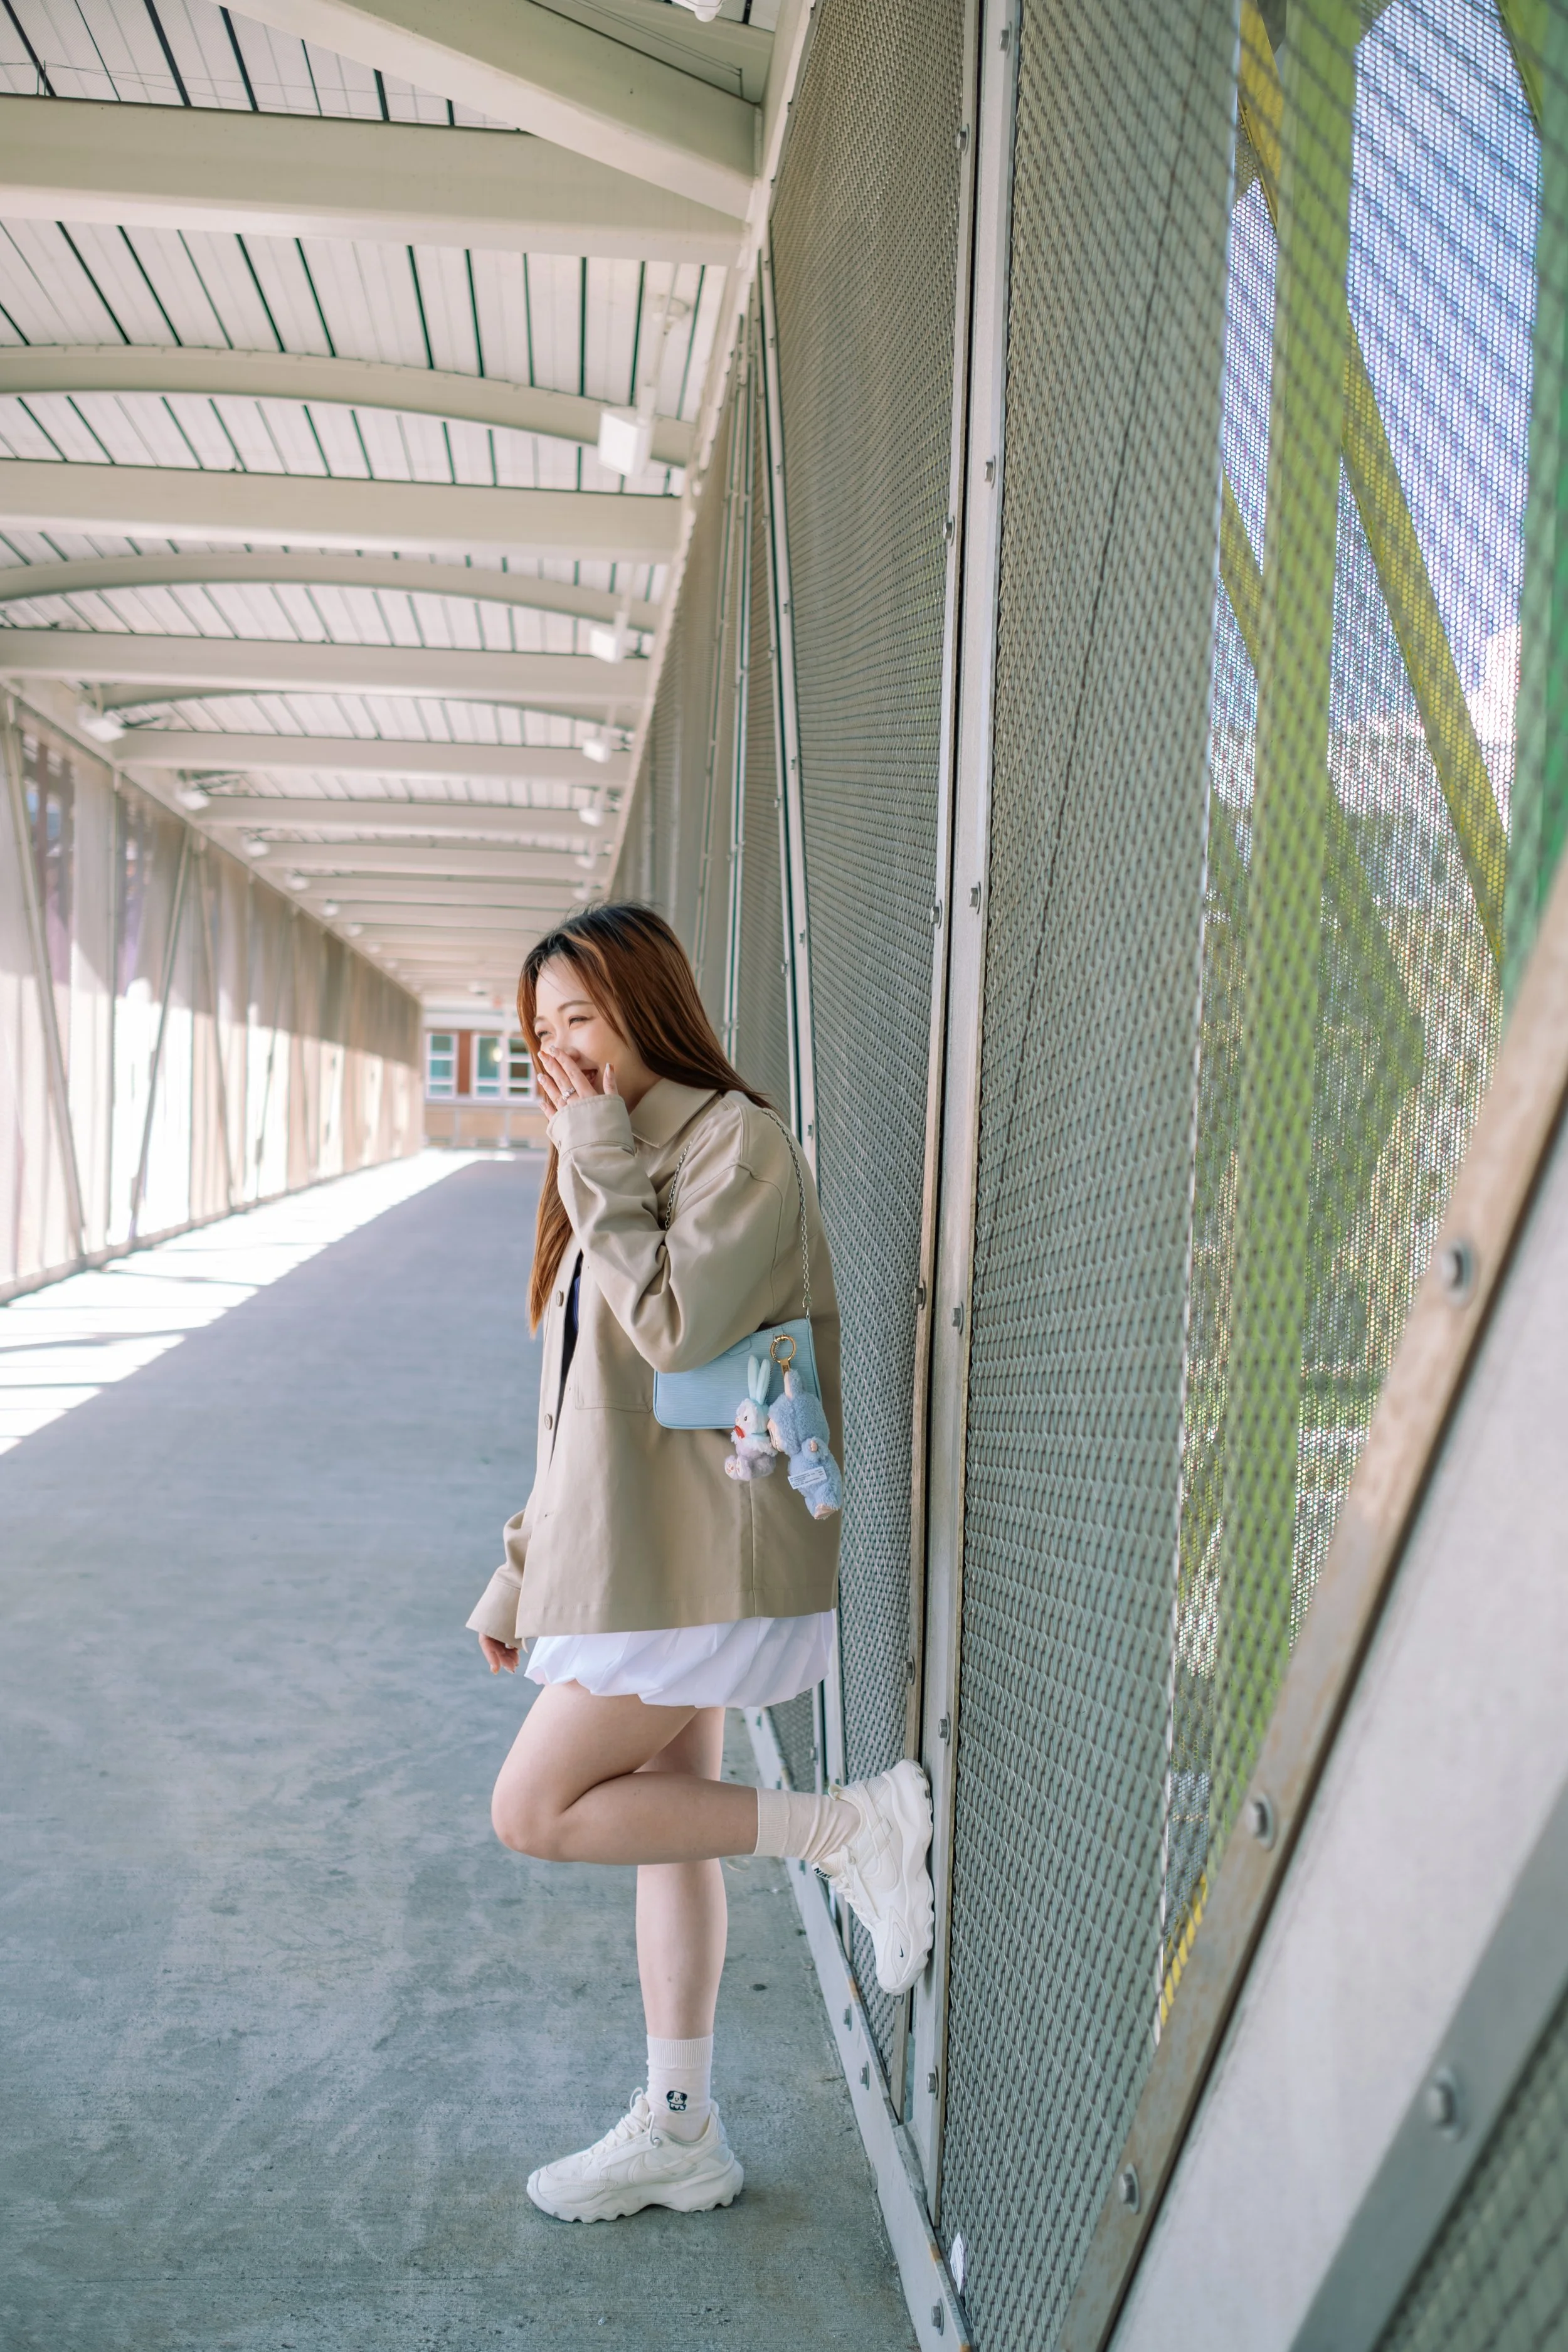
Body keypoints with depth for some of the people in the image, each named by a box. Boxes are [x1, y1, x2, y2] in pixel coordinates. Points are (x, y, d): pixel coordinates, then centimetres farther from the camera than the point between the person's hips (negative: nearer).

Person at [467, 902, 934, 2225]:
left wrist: (600, 1168, -16)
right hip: (632, 1556, 9)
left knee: (535, 1808, -9)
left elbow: (676, 1329, -25)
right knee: (662, 1827, 13)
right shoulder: (621, 1163, 16)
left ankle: (847, 1827, -4)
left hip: (695, 1558, -9)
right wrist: (524, 1573, 18)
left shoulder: (736, 1139, -11)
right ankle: (679, 2131, 25)